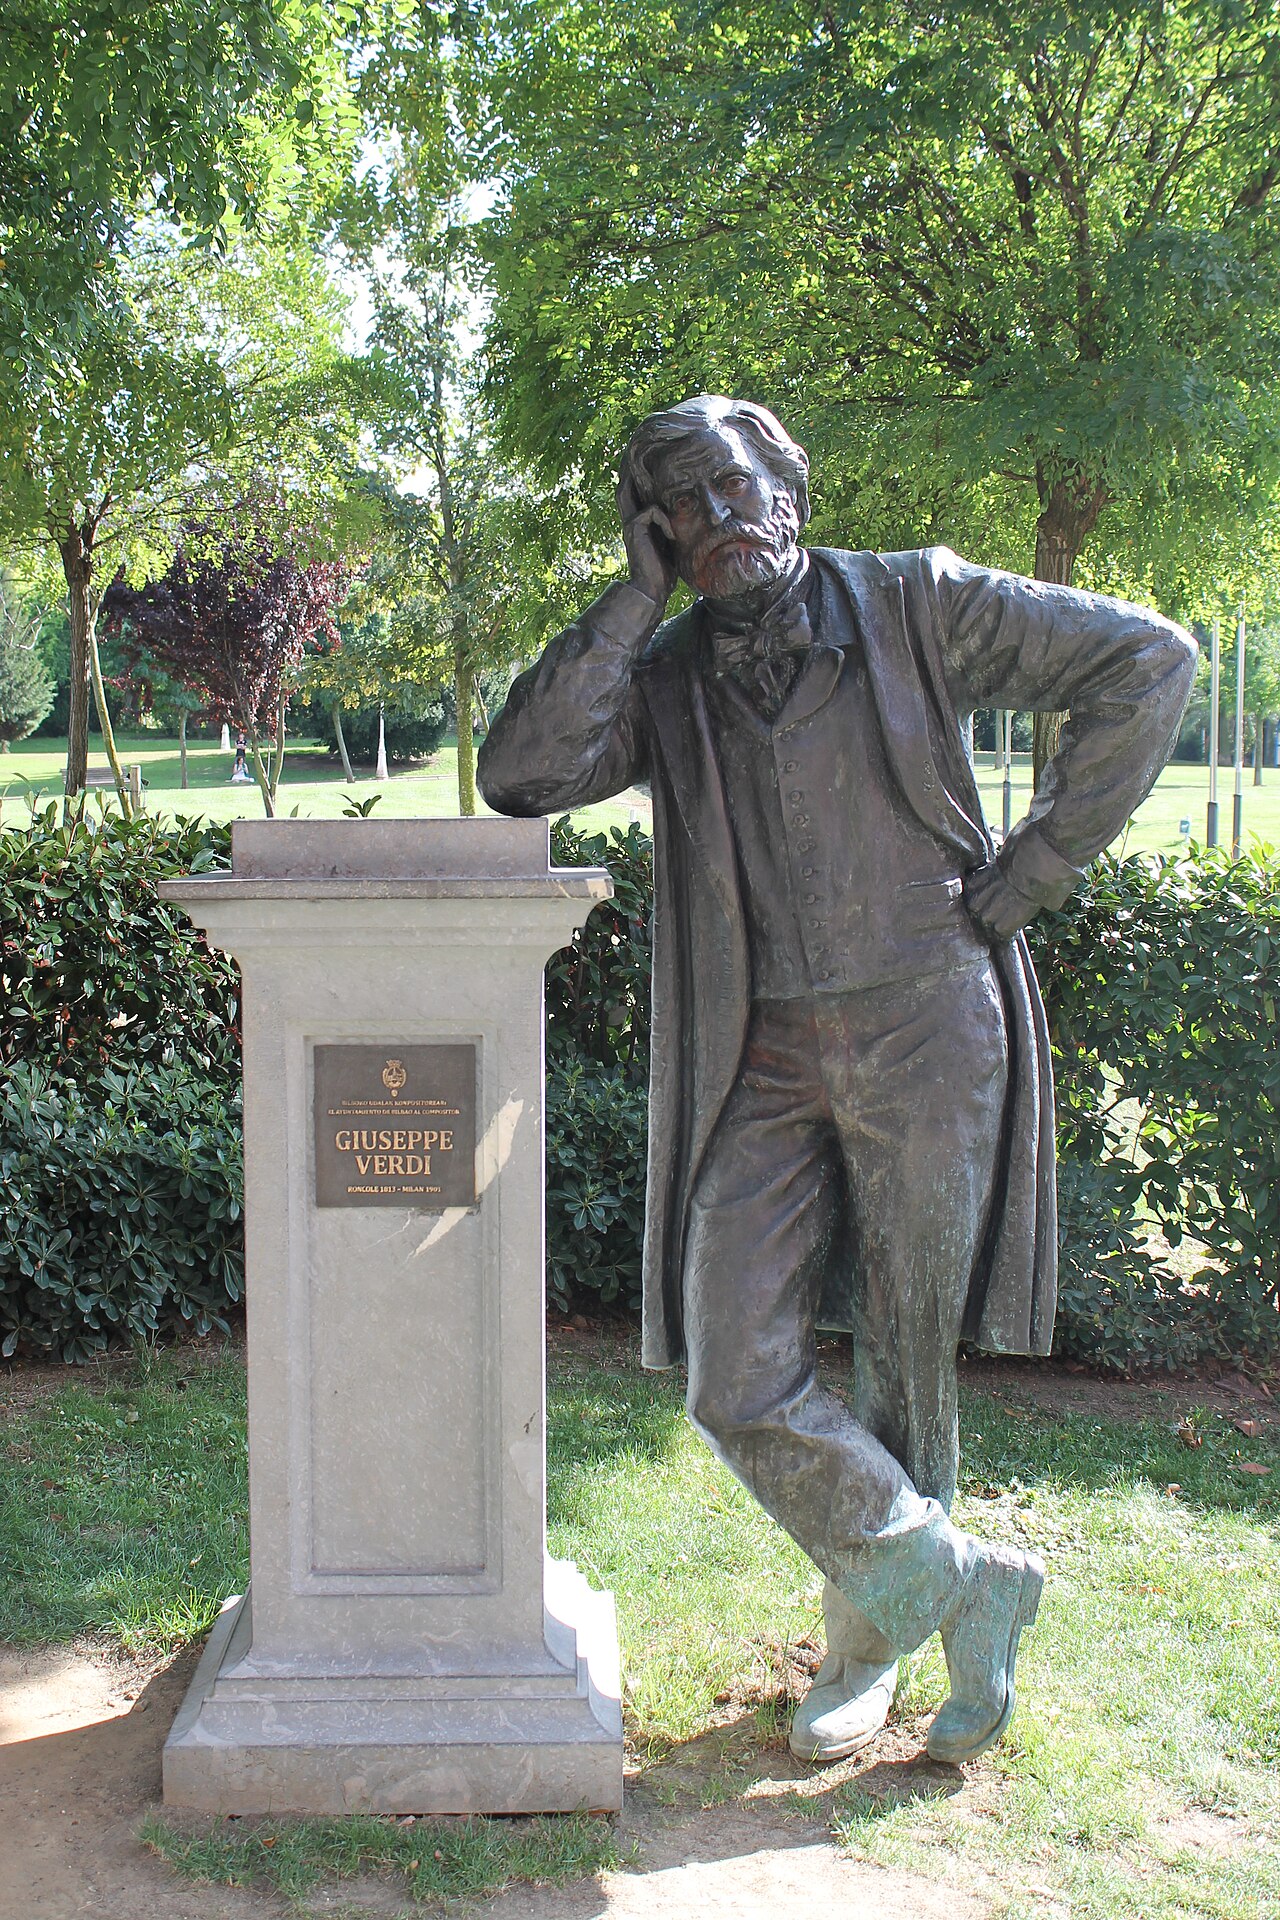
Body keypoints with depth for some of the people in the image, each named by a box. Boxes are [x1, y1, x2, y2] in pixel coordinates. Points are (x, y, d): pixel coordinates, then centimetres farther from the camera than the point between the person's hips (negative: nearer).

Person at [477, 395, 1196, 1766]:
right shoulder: (661, 678, 7)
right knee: (738, 1383, -6)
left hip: (923, 1033, -2)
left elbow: (1145, 662, -1)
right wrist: (637, 598, -8)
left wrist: (1035, 867, -6)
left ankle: (868, 1646, 32)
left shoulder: (914, 607, -1)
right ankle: (960, 1583, 15)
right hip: (762, 1068, 3)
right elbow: (520, 775, -10)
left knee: (906, 1364, 9)